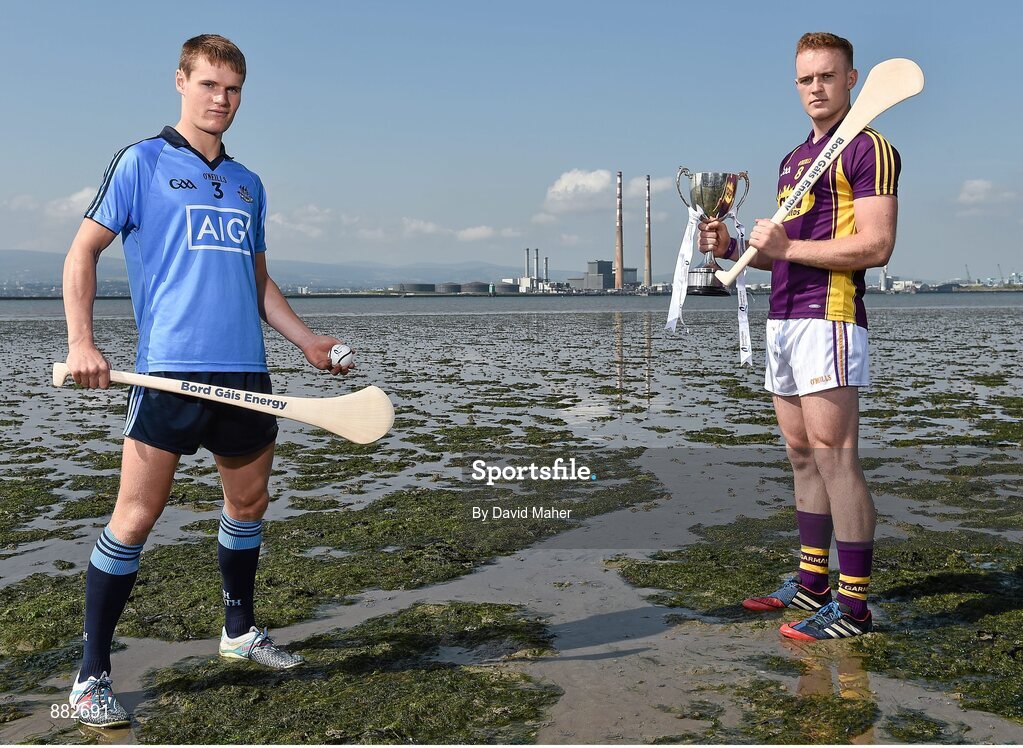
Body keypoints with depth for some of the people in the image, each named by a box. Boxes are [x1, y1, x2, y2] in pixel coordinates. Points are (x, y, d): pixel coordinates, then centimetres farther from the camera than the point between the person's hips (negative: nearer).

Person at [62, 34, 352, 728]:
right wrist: (81, 342, -10)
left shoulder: (248, 183, 18)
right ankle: (91, 675, 6)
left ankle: (240, 630, 35)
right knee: (136, 516, -7)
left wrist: (308, 339, 16)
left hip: (245, 370, 6)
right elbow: (83, 252, 1)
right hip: (169, 368, -6)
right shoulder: (142, 161, 3)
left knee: (249, 501, 14)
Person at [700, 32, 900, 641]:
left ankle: (854, 605, -5)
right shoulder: (794, 159, 23)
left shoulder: (869, 149, -4)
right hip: (783, 317, 9)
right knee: (803, 457, 11)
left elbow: (876, 246, -15)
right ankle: (812, 584, 20)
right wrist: (733, 248, 10)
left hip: (830, 317, -9)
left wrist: (788, 247, -15)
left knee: (833, 456, -10)